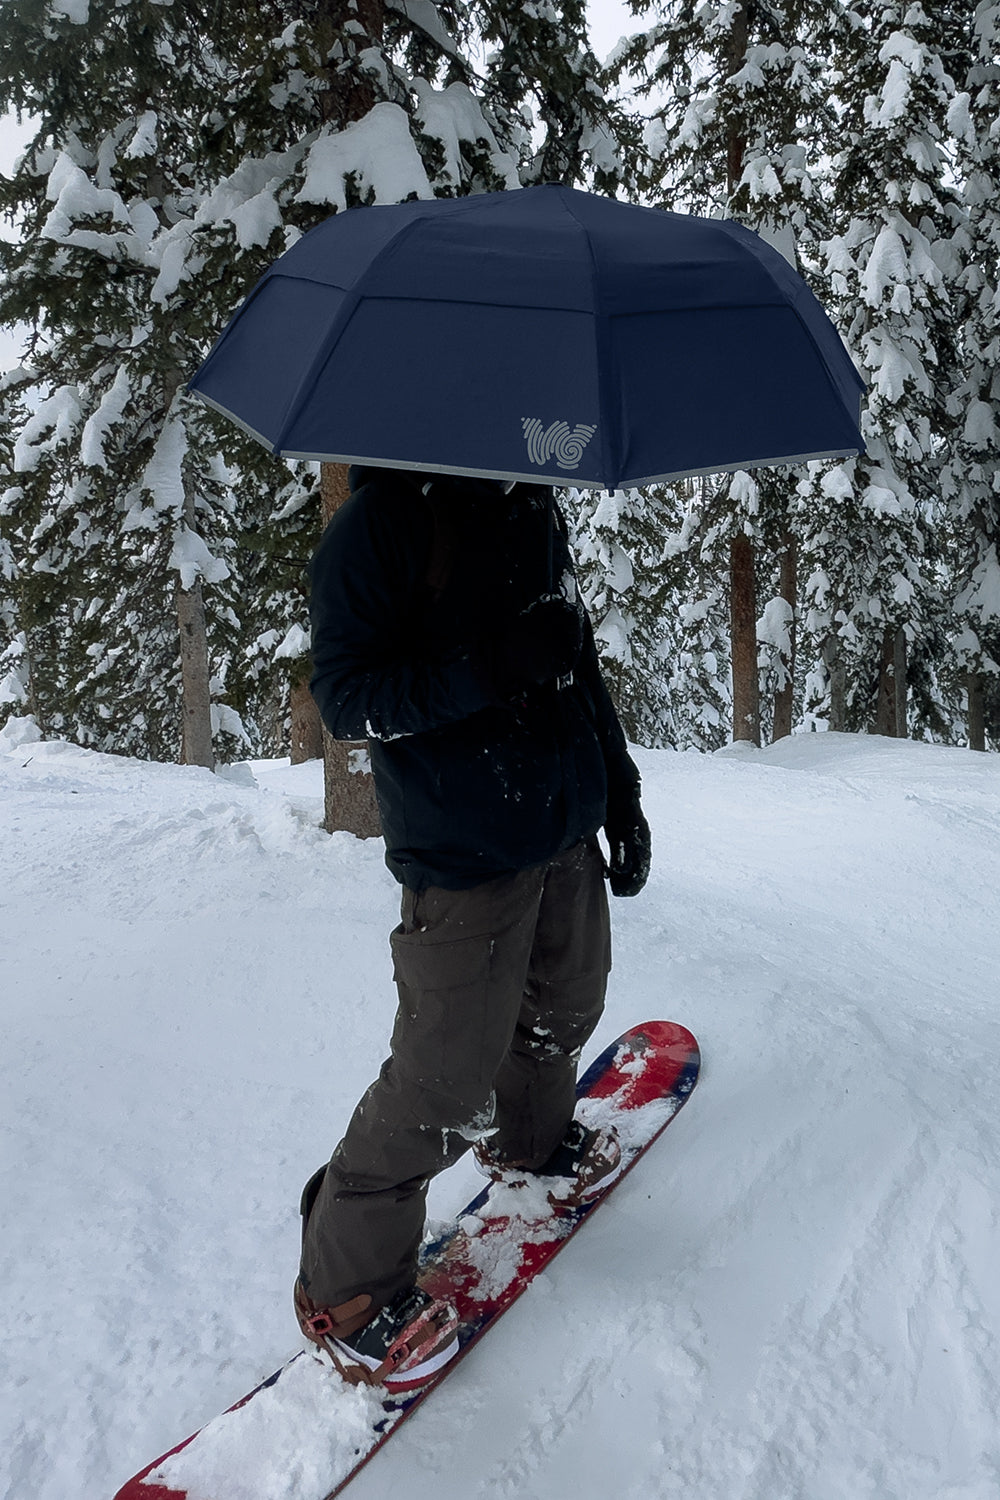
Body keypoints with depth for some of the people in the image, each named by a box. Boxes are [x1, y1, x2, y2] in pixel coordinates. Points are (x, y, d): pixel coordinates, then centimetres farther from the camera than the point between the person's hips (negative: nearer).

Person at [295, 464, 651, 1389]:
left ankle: (531, 1137, 54)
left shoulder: (536, 511, 9)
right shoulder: (382, 522, -15)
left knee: (566, 1006, 24)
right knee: (444, 1083, -4)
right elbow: (344, 695, -17)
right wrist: (484, 670, -29)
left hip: (567, 831, 8)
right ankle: (345, 1282, 17)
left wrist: (620, 789, 18)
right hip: (464, 856, -8)